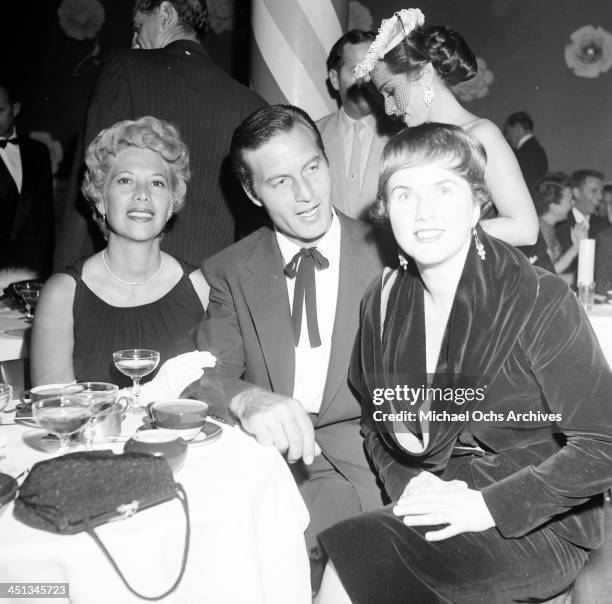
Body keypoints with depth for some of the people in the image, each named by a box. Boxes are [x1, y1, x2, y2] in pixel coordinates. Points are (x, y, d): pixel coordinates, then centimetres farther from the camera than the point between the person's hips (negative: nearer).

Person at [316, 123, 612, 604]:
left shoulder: (539, 302, -13)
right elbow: (377, 424, 13)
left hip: (535, 528, -4)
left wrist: (487, 506, -19)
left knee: (356, 560, -26)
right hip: (429, 512, 5)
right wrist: (410, 484, -7)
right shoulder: (383, 302, 3)